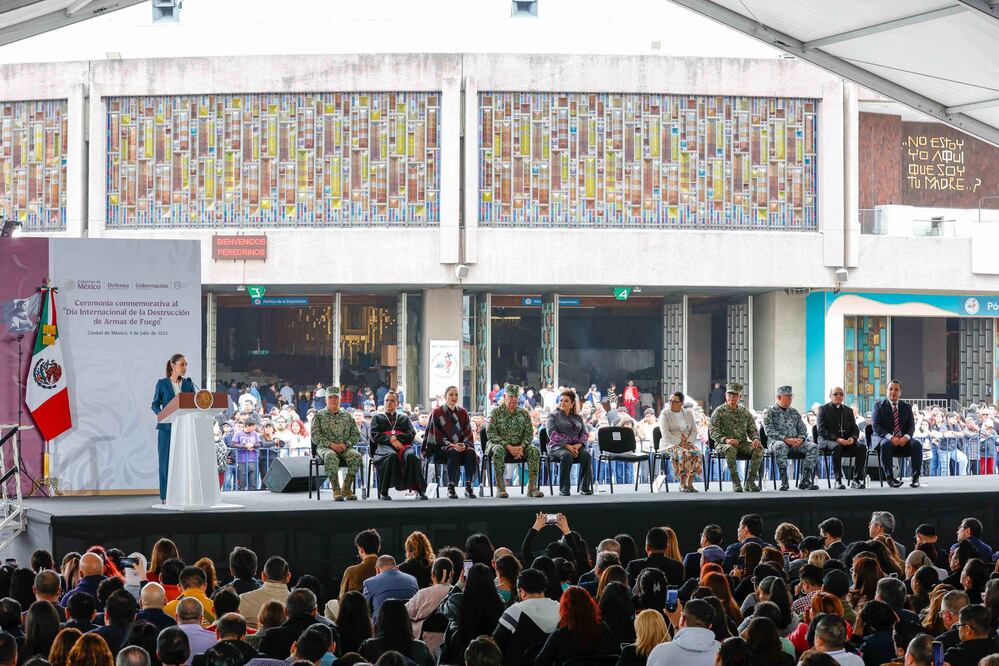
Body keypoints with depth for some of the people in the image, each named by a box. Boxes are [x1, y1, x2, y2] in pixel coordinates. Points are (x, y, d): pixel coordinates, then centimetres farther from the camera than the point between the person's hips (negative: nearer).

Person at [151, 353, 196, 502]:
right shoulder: (162, 384, 1)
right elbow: (155, 405, 2)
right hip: (167, 427, -3)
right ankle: (165, 496, 2)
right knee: (166, 460, -1)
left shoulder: (188, 384, 9)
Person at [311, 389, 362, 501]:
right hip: (325, 447, -3)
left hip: (345, 448, 3)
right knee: (330, 456, -39)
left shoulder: (347, 416, 19)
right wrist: (331, 444, -14)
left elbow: (356, 434, 13)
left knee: (356, 456, -31)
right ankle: (336, 491, -37)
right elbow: (315, 436, 0)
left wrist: (346, 444, -8)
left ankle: (347, 489, -23)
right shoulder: (319, 415, 10)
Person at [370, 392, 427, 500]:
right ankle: (383, 492, -37)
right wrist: (391, 440, -8)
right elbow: (374, 436, 8)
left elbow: (412, 434, 13)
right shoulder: (377, 417, 24)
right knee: (391, 455, -40)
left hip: (403, 445, 2)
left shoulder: (404, 418, 28)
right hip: (384, 446, -2)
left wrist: (396, 437, -4)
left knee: (411, 456, -36)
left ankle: (420, 489, -37)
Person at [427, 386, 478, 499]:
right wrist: (451, 445, -18)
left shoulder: (463, 412, 12)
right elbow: (437, 435, -4)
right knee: (454, 453, -36)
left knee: (471, 452, -30)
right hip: (442, 447, -3)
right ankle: (451, 488, -34)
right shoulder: (437, 412, 2)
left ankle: (468, 486, -29)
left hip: (461, 445, 3)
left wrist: (464, 444, -13)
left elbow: (468, 433, 9)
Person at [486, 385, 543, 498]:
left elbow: (529, 434, 5)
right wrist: (508, 446, -20)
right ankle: (500, 488, -36)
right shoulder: (496, 412, 0)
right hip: (500, 444, -3)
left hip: (519, 447, 3)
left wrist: (522, 446, -17)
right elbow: (490, 433, -9)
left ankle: (532, 487, -26)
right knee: (498, 450, -38)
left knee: (534, 450, -25)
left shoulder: (524, 414, 11)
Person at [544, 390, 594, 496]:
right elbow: (552, 434, -4)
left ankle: (585, 487, -27)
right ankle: (564, 489, -33)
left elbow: (585, 434, 13)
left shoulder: (578, 418, 23)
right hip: (557, 446, -3)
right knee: (567, 456, -38)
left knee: (586, 454, -30)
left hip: (575, 446, 3)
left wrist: (578, 445, -10)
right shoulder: (553, 416, 12)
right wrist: (566, 445, -18)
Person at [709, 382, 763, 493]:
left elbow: (752, 429, 14)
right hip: (723, 444, -4)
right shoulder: (719, 412, 2)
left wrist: (755, 438, -11)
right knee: (730, 449, -39)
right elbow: (713, 431, -7)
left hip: (742, 443, 4)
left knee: (759, 448, -24)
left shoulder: (745, 412, 16)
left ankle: (750, 481, -21)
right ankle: (735, 482, -31)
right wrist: (725, 439, -25)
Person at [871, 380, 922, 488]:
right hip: (883, 438, -3)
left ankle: (915, 477, -21)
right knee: (886, 444, -38)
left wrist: (906, 437, -18)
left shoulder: (907, 407, 13)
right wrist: (890, 437, -25)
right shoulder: (879, 405, 3)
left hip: (903, 440, 3)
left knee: (917, 445, -26)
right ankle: (890, 478, -34)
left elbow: (911, 426, 7)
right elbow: (876, 426, -9)